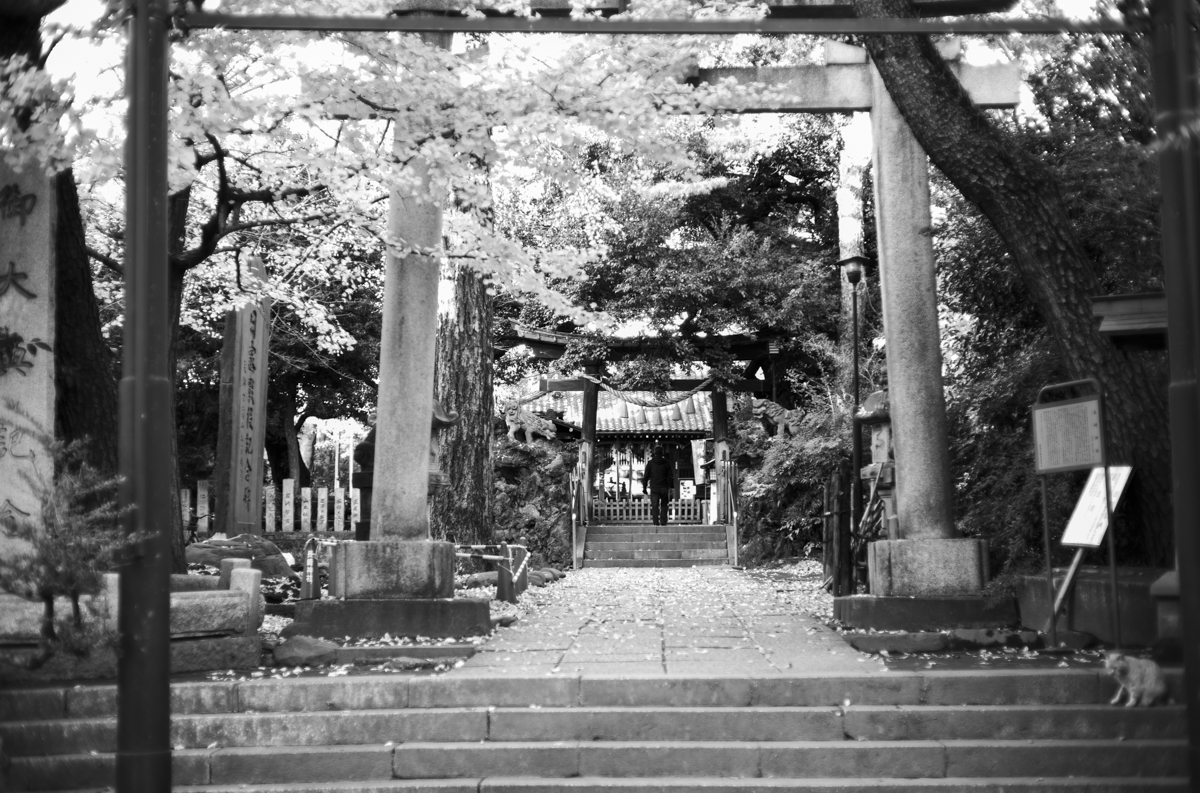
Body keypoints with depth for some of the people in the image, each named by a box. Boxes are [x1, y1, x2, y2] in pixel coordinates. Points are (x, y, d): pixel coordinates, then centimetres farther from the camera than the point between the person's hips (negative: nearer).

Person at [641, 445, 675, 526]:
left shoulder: (650, 463, 2)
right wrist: (671, 487, 5)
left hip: (654, 488, -1)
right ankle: (663, 522, 6)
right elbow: (671, 476, 3)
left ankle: (656, 523, -12)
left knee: (654, 506, -2)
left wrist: (644, 487, 4)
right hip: (664, 488, 1)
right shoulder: (666, 463, 5)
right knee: (664, 506, 12)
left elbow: (646, 476, 1)